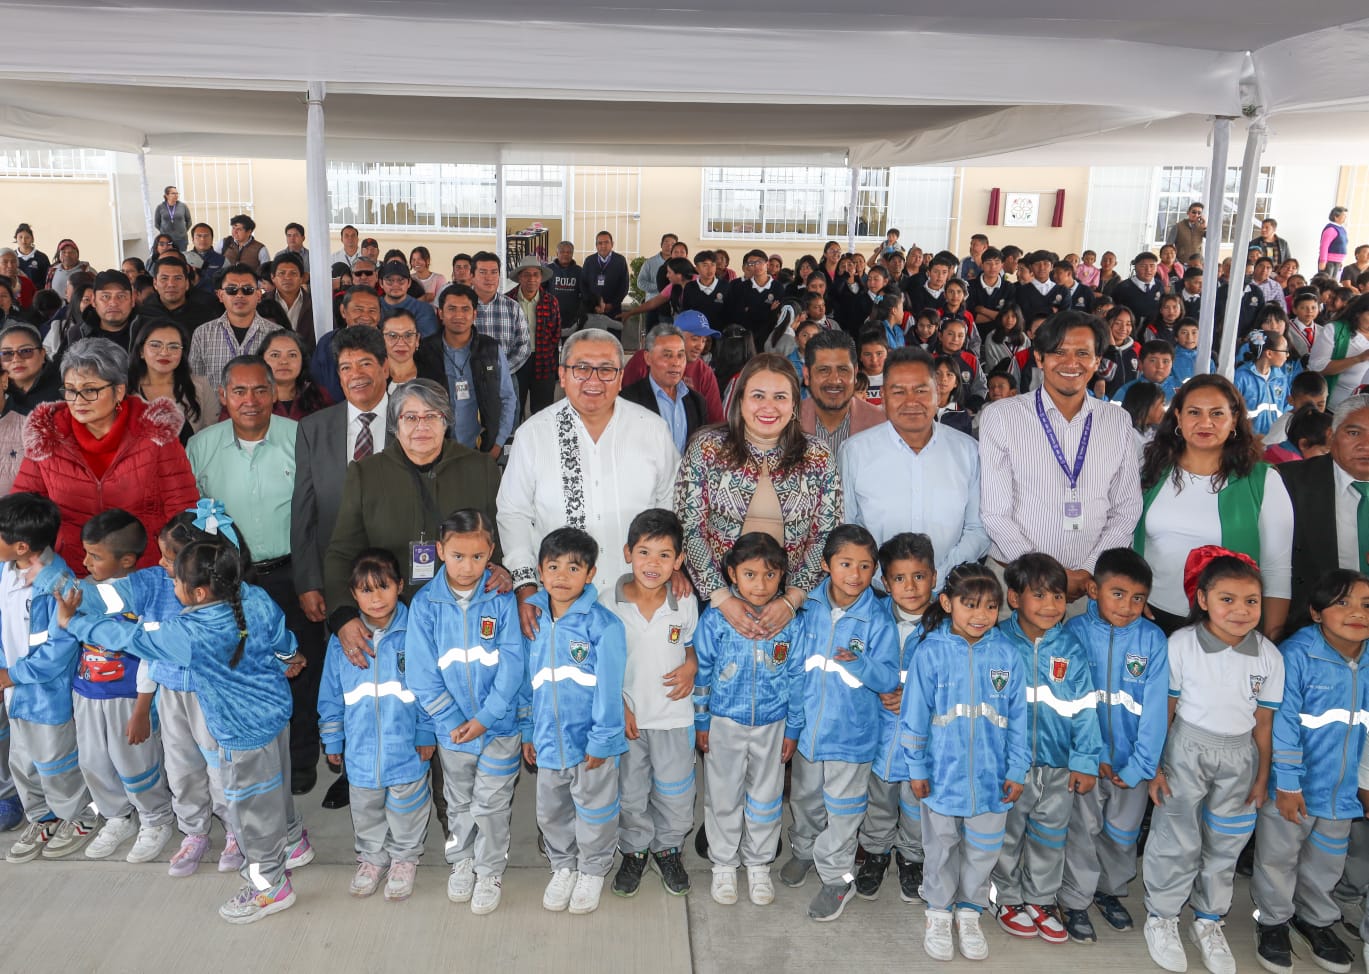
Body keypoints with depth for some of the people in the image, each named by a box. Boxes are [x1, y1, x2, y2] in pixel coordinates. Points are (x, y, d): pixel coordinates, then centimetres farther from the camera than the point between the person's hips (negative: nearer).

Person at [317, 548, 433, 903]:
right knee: (365, 810, 21)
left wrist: (426, 734, -5)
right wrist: (332, 740, 7)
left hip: (406, 747, -2)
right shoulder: (341, 640, -6)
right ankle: (372, 856, 43)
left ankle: (404, 858, 38)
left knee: (406, 807, 16)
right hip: (361, 749, 2)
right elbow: (330, 695, 4)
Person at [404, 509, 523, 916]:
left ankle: (490, 872, 28)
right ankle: (461, 862, 41)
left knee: (491, 805, 9)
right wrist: (452, 721, -12)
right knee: (459, 803, 21)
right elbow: (422, 673, -9)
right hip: (451, 729, 2)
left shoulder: (501, 600, -12)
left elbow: (512, 665, -13)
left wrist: (485, 718, -16)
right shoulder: (425, 604, -9)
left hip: (499, 726, -2)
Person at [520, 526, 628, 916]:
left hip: (590, 741, -4)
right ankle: (563, 867, 43)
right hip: (548, 738, 5)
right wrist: (527, 731, 8)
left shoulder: (602, 624, -17)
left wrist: (601, 740, -15)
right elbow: (525, 681, 6)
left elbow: (609, 688, -16)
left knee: (594, 812, 15)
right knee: (551, 813, 21)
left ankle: (593, 871, 37)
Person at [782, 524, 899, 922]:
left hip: (851, 733, -4)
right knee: (805, 798, 23)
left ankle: (836, 877, 28)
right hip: (808, 725, 4)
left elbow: (889, 680, -15)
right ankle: (803, 850, 48)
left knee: (843, 808, 10)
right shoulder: (810, 608, -6)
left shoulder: (879, 621, -16)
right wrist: (792, 716, 9)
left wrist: (859, 663, -34)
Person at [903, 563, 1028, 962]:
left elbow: (1019, 717, 1)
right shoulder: (931, 652, -12)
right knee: (941, 849, 15)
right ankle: (939, 914, 34)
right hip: (943, 775, -2)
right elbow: (914, 715, -6)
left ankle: (969, 913, 36)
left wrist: (1017, 770, 1)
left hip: (991, 776, 2)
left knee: (982, 851, 15)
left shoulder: (1006, 656, -6)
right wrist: (917, 768, -4)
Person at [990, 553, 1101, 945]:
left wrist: (1086, 761, -4)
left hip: (1059, 764, 2)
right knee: (1007, 834, 13)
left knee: (1050, 834, 16)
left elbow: (1085, 707, -1)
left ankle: (1042, 900, 34)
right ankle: (1009, 898, 32)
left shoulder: (1071, 647, -4)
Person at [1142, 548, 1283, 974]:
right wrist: (1154, 766, -7)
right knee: (1177, 840, 5)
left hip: (1239, 756, 3)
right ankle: (1162, 918, 25)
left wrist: (1262, 776, 6)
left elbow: (1264, 720, 2)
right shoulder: (1181, 644, -15)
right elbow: (1165, 710, -8)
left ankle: (1208, 922, 34)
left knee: (1225, 844, 15)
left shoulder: (1268, 655, -7)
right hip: (1186, 750, -3)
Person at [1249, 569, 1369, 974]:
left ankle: (1315, 918, 47)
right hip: (1294, 788, -5)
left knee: (1327, 861, 24)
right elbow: (1283, 723, -19)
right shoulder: (1296, 655, -21)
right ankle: (1273, 921, 38)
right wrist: (1286, 783, -18)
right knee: (1278, 858, 15)